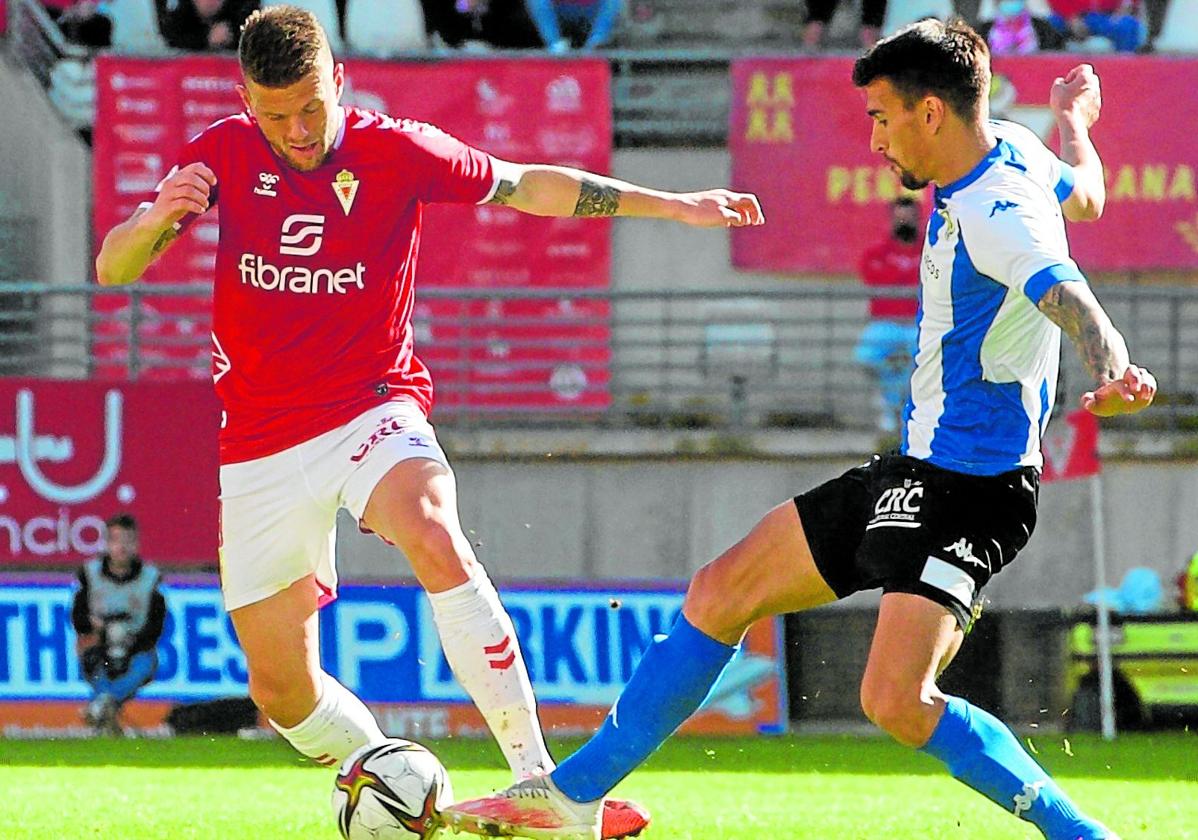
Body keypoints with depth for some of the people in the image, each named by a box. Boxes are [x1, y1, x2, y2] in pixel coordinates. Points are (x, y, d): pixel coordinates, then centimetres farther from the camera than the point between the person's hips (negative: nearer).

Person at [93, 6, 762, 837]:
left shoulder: (394, 151, -6)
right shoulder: (223, 155, -2)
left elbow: (526, 185, 3)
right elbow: (112, 270, -5)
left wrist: (673, 205, -1)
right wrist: (155, 219, -28)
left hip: (371, 408, -3)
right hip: (261, 443, 3)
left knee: (435, 539, -35)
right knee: (282, 689, 3)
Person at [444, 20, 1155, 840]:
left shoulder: (995, 216, -23)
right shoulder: (1012, 150, 5)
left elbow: (1068, 296, -42)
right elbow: (1084, 194, 27)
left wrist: (1114, 373, -63)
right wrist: (1076, 118, 49)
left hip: (969, 487, -11)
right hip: (917, 469, 11)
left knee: (896, 700, -26)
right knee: (720, 593, 13)